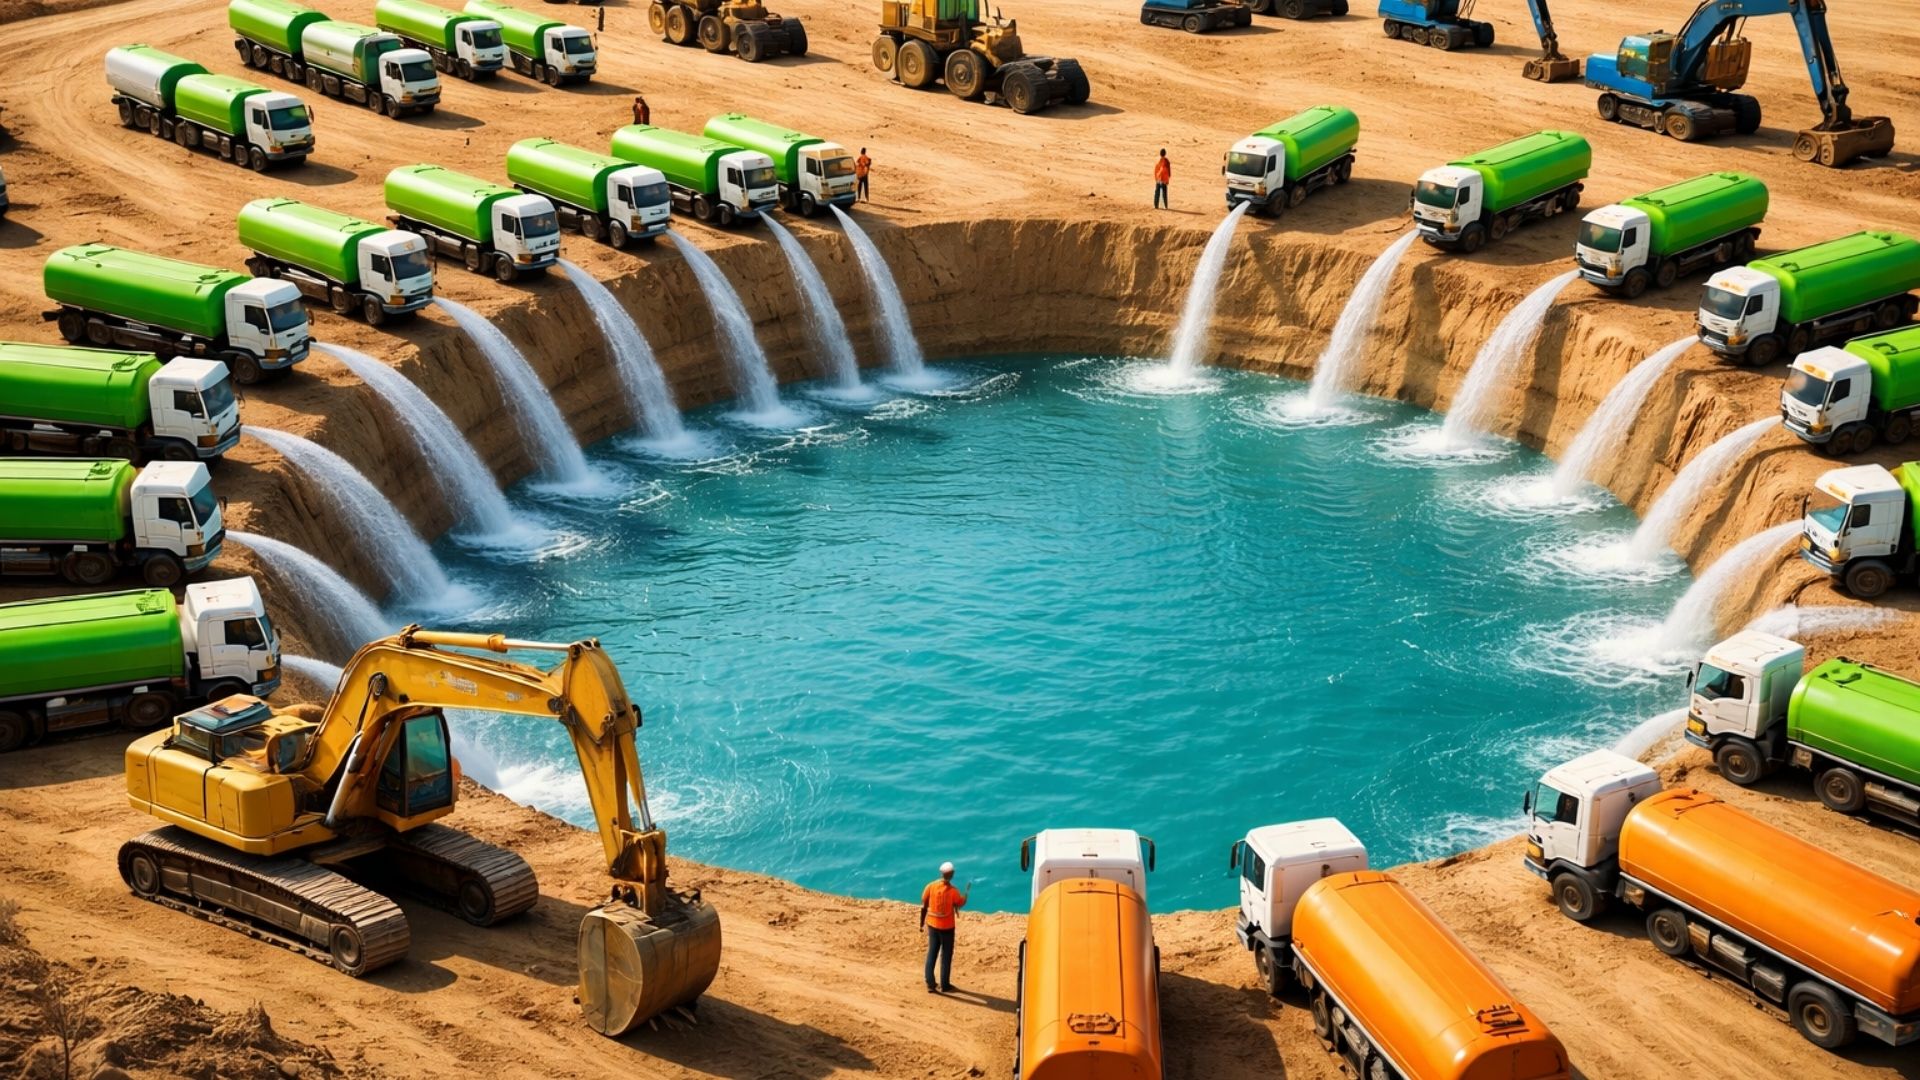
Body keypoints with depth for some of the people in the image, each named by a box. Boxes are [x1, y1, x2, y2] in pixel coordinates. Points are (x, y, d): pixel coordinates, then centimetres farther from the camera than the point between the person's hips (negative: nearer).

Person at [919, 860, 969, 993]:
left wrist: (922, 923, 11)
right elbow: (961, 904, 0)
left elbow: (924, 907, -2)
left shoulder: (930, 886, -8)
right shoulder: (953, 891, -18)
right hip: (946, 927, -3)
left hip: (932, 925, 3)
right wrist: (966, 891, 17)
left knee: (932, 953, 14)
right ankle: (944, 985, 13)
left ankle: (930, 984, 15)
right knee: (946, 955, 9)